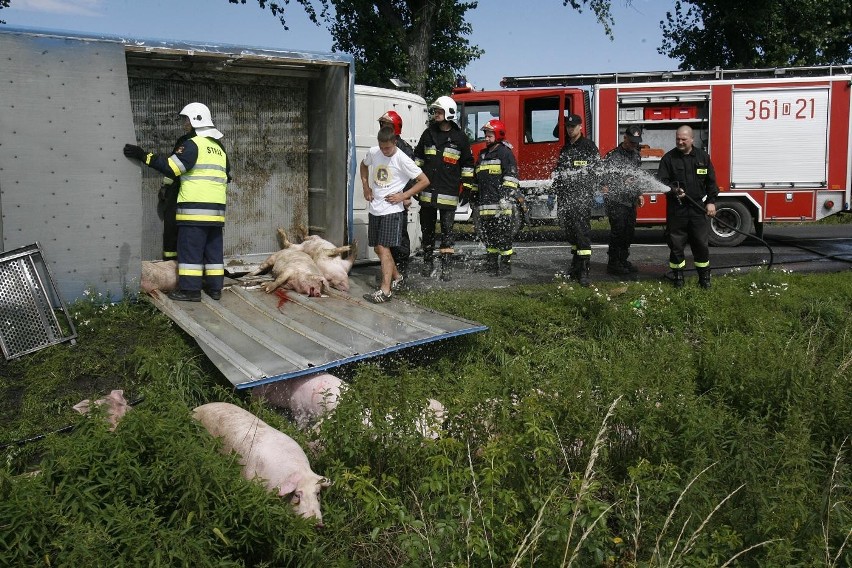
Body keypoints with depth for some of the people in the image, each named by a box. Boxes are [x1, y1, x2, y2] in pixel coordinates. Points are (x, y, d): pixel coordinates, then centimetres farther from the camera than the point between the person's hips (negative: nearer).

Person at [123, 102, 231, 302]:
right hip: (217, 208, 8)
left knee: (189, 248, -4)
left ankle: (190, 289, -5)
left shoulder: (193, 144, -7)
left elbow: (171, 167, -13)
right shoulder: (219, 148, 19)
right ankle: (215, 288, 11)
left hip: (195, 207, -8)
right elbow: (226, 176, 26)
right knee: (213, 248, 9)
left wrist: (144, 156, -11)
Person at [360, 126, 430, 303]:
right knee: (378, 248, 14)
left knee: (383, 248, -14)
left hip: (391, 210, -7)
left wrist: (403, 196, -14)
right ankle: (396, 276, 33)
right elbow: (364, 165, 25)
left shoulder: (402, 160, -14)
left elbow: (424, 181, -11)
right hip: (375, 208, 7)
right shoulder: (373, 152, 2)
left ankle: (385, 290, -12)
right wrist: (365, 186, 12)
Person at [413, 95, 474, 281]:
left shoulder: (459, 138, 1)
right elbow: (417, 158, 18)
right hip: (427, 192, 4)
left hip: (448, 193, -3)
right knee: (427, 229, 11)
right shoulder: (428, 133, 9)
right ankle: (428, 262, 24)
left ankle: (446, 267, -1)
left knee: (447, 230, -3)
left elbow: (467, 164, 6)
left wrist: (466, 188, 2)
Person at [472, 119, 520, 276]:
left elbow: (511, 175, -13)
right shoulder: (483, 155, 23)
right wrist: (474, 196, 29)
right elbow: (476, 179, 30)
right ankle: (491, 265, 15)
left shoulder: (504, 152, -3)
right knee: (488, 235, 9)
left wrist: (507, 194, -22)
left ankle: (506, 264, 0)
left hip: (500, 204, -8)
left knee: (503, 235, -6)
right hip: (485, 204, 8)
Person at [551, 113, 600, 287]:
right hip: (565, 197, 7)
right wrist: (555, 193, 19)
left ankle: (584, 270, -17)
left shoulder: (589, 146, -1)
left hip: (582, 196, -7)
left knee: (582, 231, -14)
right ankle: (576, 264, 25)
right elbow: (558, 172, 25)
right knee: (569, 231, 12)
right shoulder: (565, 149, 19)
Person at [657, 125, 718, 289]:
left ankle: (704, 276, 17)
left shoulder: (703, 156, 7)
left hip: (699, 208, 1)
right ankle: (678, 275, 16)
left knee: (701, 243, 5)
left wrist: (711, 201, 3)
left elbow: (711, 181, 10)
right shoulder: (669, 158, 0)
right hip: (676, 209, -1)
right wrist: (673, 190, -23)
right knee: (676, 244, 3)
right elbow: (661, 180, -5)